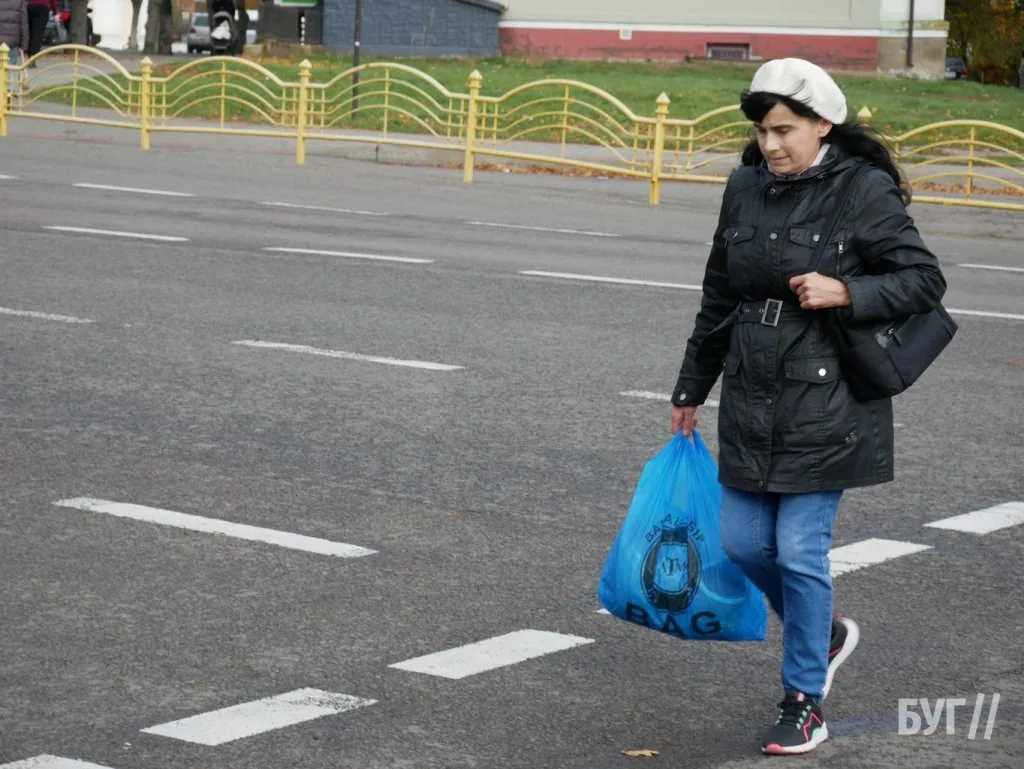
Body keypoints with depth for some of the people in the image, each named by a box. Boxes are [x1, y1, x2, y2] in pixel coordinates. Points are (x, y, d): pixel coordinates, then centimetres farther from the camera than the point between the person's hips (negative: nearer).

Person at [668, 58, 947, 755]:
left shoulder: (864, 192, -10)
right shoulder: (746, 189, 7)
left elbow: (925, 279, -7)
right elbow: (718, 299, 16)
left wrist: (844, 291, -21)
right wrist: (692, 388, 21)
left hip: (826, 404, -6)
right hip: (752, 403, 6)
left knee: (800, 549, -4)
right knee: (744, 542, 8)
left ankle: (805, 703, 11)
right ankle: (824, 634, 36)